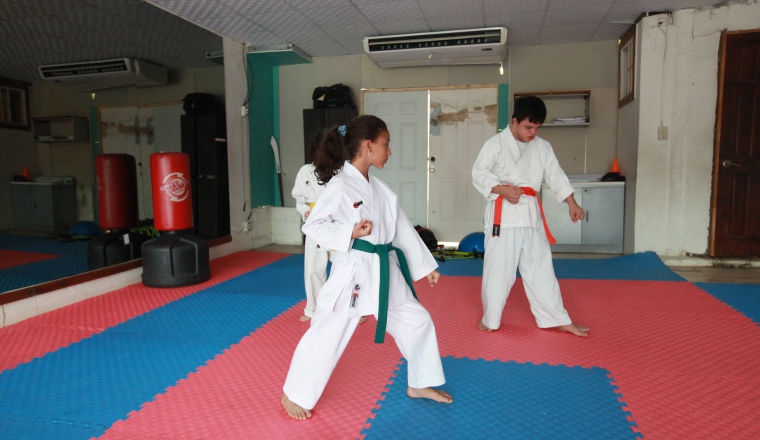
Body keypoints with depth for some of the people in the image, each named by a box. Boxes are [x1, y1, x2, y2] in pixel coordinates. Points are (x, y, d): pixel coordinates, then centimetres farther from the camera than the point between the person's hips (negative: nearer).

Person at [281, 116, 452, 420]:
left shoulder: (379, 188, 9)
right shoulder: (339, 186, -14)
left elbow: (402, 228, 12)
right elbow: (312, 225, -12)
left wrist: (425, 265, 14)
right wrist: (350, 233, -23)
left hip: (386, 271, 8)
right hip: (353, 271, -8)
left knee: (417, 321, 15)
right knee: (326, 335, 2)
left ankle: (420, 384, 36)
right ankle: (294, 395, 25)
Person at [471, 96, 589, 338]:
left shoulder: (542, 147, 9)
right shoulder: (495, 144, -4)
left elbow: (556, 176, 10)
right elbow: (479, 174, -7)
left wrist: (572, 203, -1)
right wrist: (502, 190, -21)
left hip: (531, 214, 4)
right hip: (503, 214, -4)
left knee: (541, 268, 11)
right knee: (498, 268, 2)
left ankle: (559, 319, 20)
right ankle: (490, 318, 20)